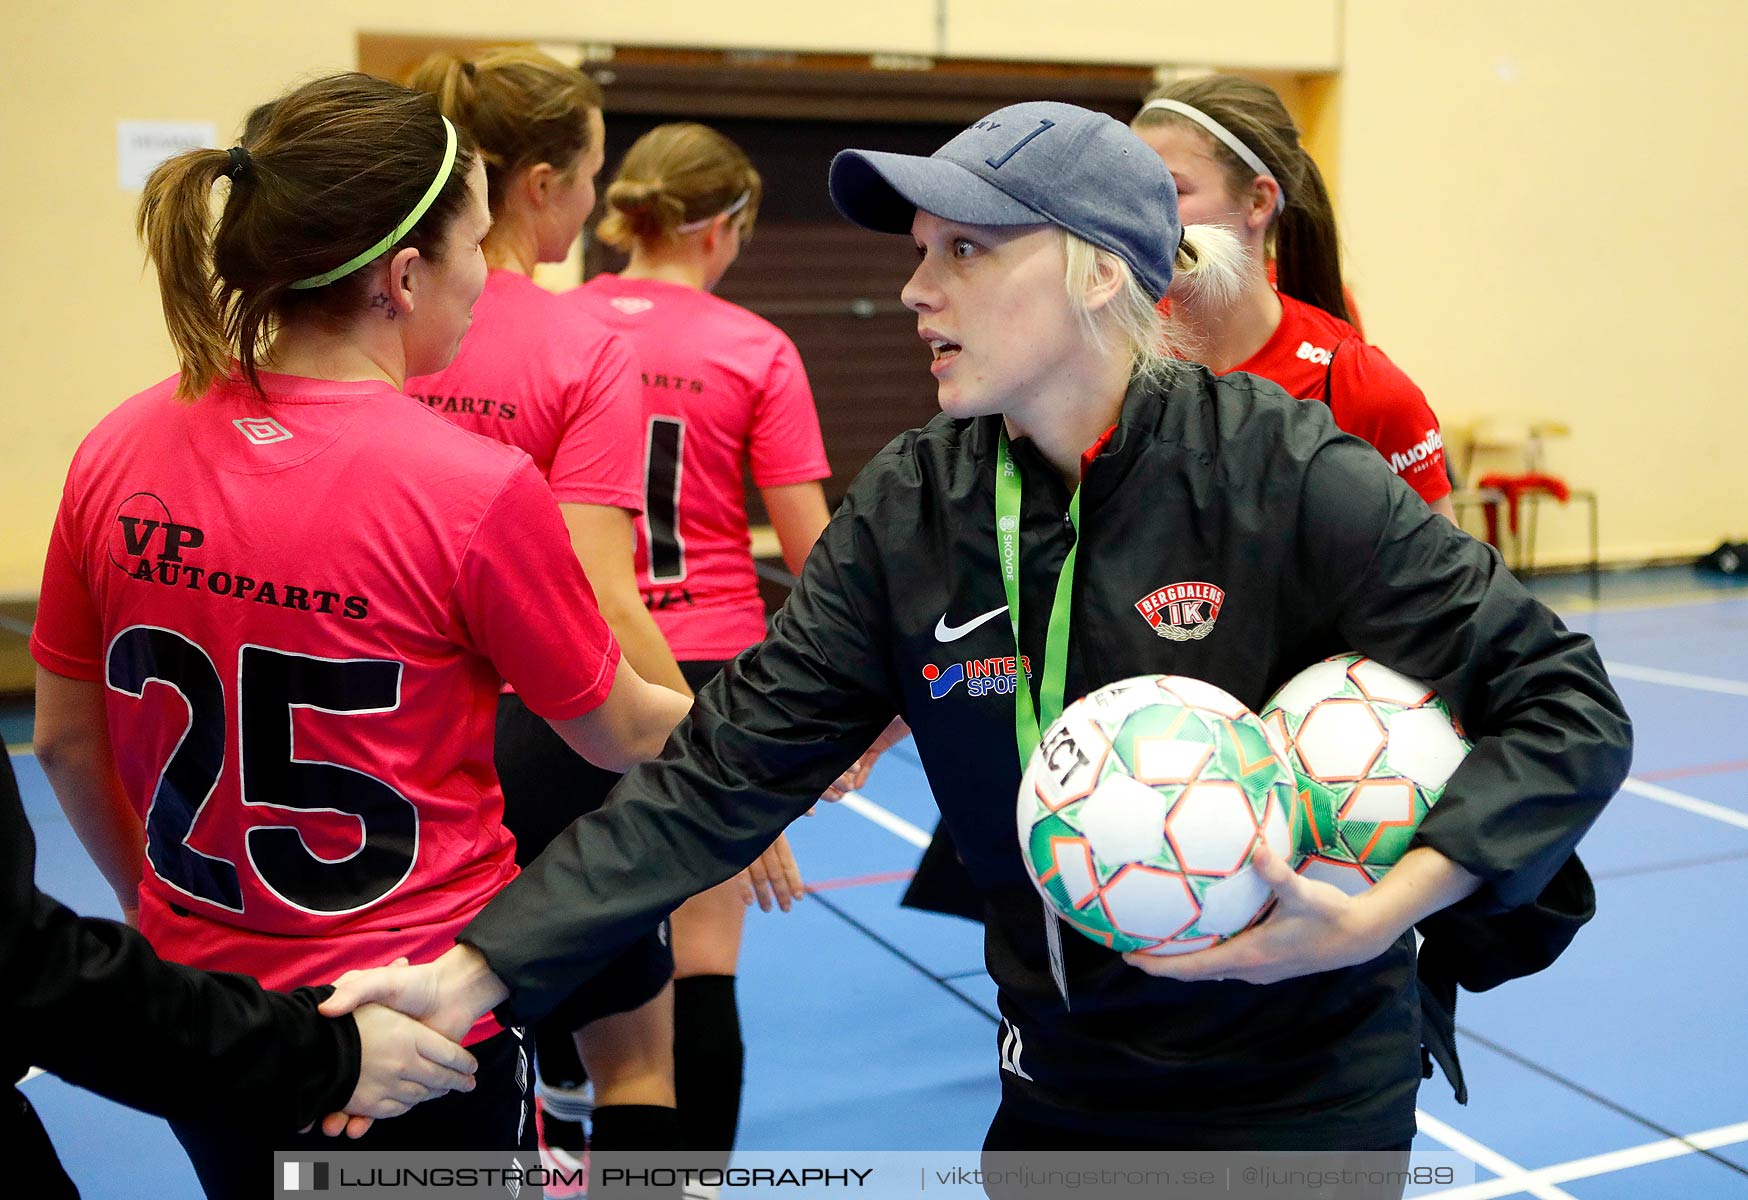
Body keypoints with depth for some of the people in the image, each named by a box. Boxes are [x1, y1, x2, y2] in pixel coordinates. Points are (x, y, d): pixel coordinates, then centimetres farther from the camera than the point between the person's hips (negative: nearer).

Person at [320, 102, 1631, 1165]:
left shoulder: (1286, 477, -19)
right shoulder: (908, 514, -8)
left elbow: (1571, 709, -14)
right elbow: (724, 772, -11)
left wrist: (1380, 915, -26)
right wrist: (478, 970, -18)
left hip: (1300, 1094, -3)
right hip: (1061, 1091, 4)